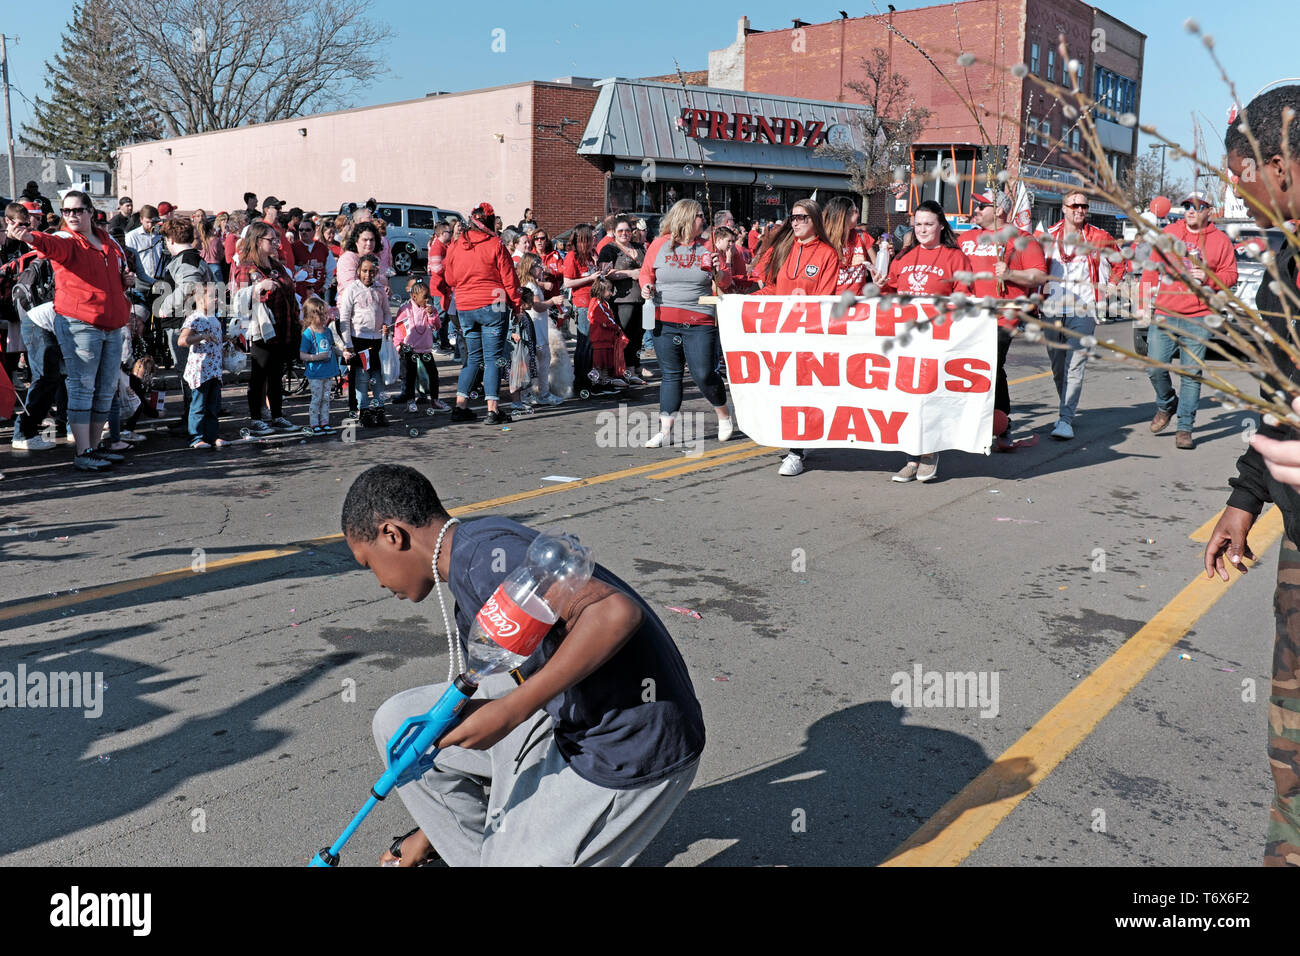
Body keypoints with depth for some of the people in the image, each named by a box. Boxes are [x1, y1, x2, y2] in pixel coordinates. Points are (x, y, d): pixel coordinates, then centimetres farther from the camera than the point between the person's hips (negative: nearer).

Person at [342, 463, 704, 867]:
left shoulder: (480, 553, -19)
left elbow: (617, 613, -33)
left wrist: (510, 710, -26)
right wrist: (429, 834, 31)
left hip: (631, 748, -9)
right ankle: (488, 852, 24)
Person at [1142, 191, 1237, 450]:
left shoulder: (1220, 240, 5)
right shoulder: (1168, 233, 8)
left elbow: (1231, 274, 8)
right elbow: (1152, 265, 11)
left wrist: (1209, 278, -12)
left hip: (1198, 318, -1)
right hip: (1164, 314, 1)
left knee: (1192, 373, -1)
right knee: (1155, 367, -3)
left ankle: (1185, 428, 6)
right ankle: (1167, 404, 28)